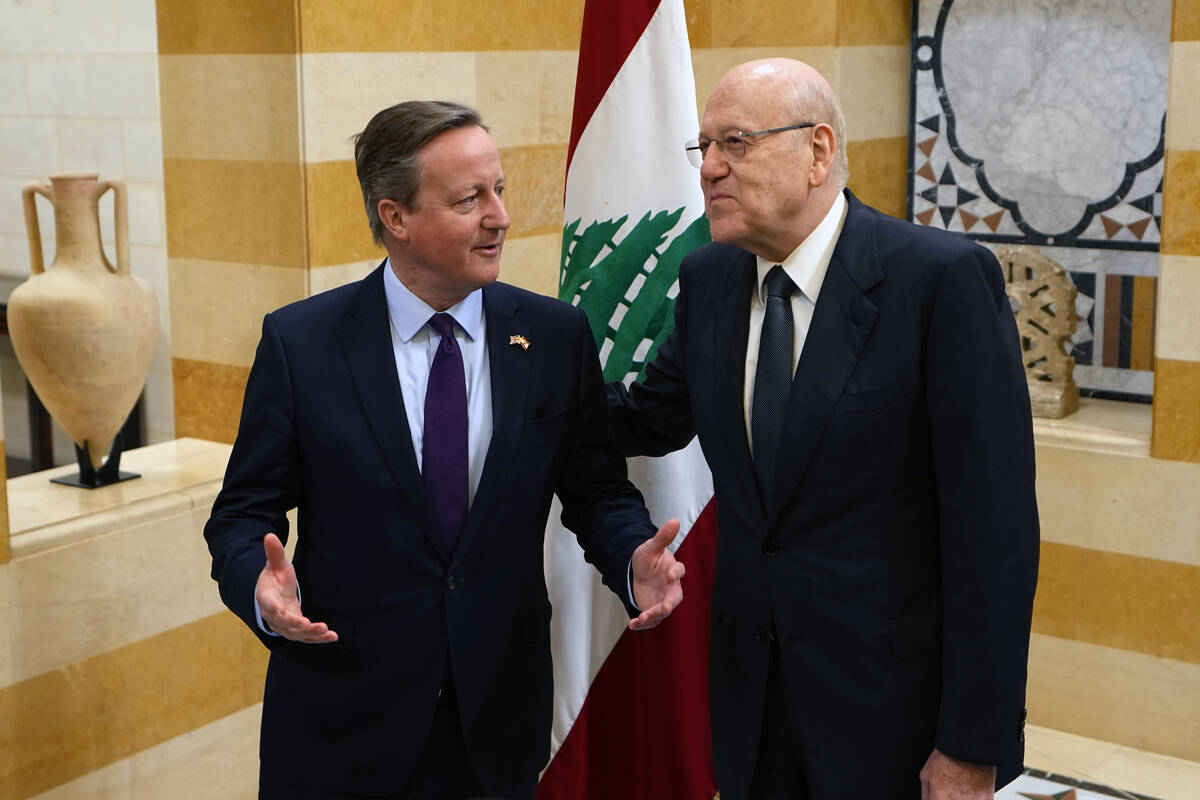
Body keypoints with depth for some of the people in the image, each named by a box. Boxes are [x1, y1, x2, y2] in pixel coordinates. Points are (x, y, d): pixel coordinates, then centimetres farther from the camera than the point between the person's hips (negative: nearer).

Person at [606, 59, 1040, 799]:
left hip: (895, 708, -5)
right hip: (750, 689, 5)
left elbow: (994, 522, -17)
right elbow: (649, 422, 14)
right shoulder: (709, 280, 2)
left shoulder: (944, 278, -17)